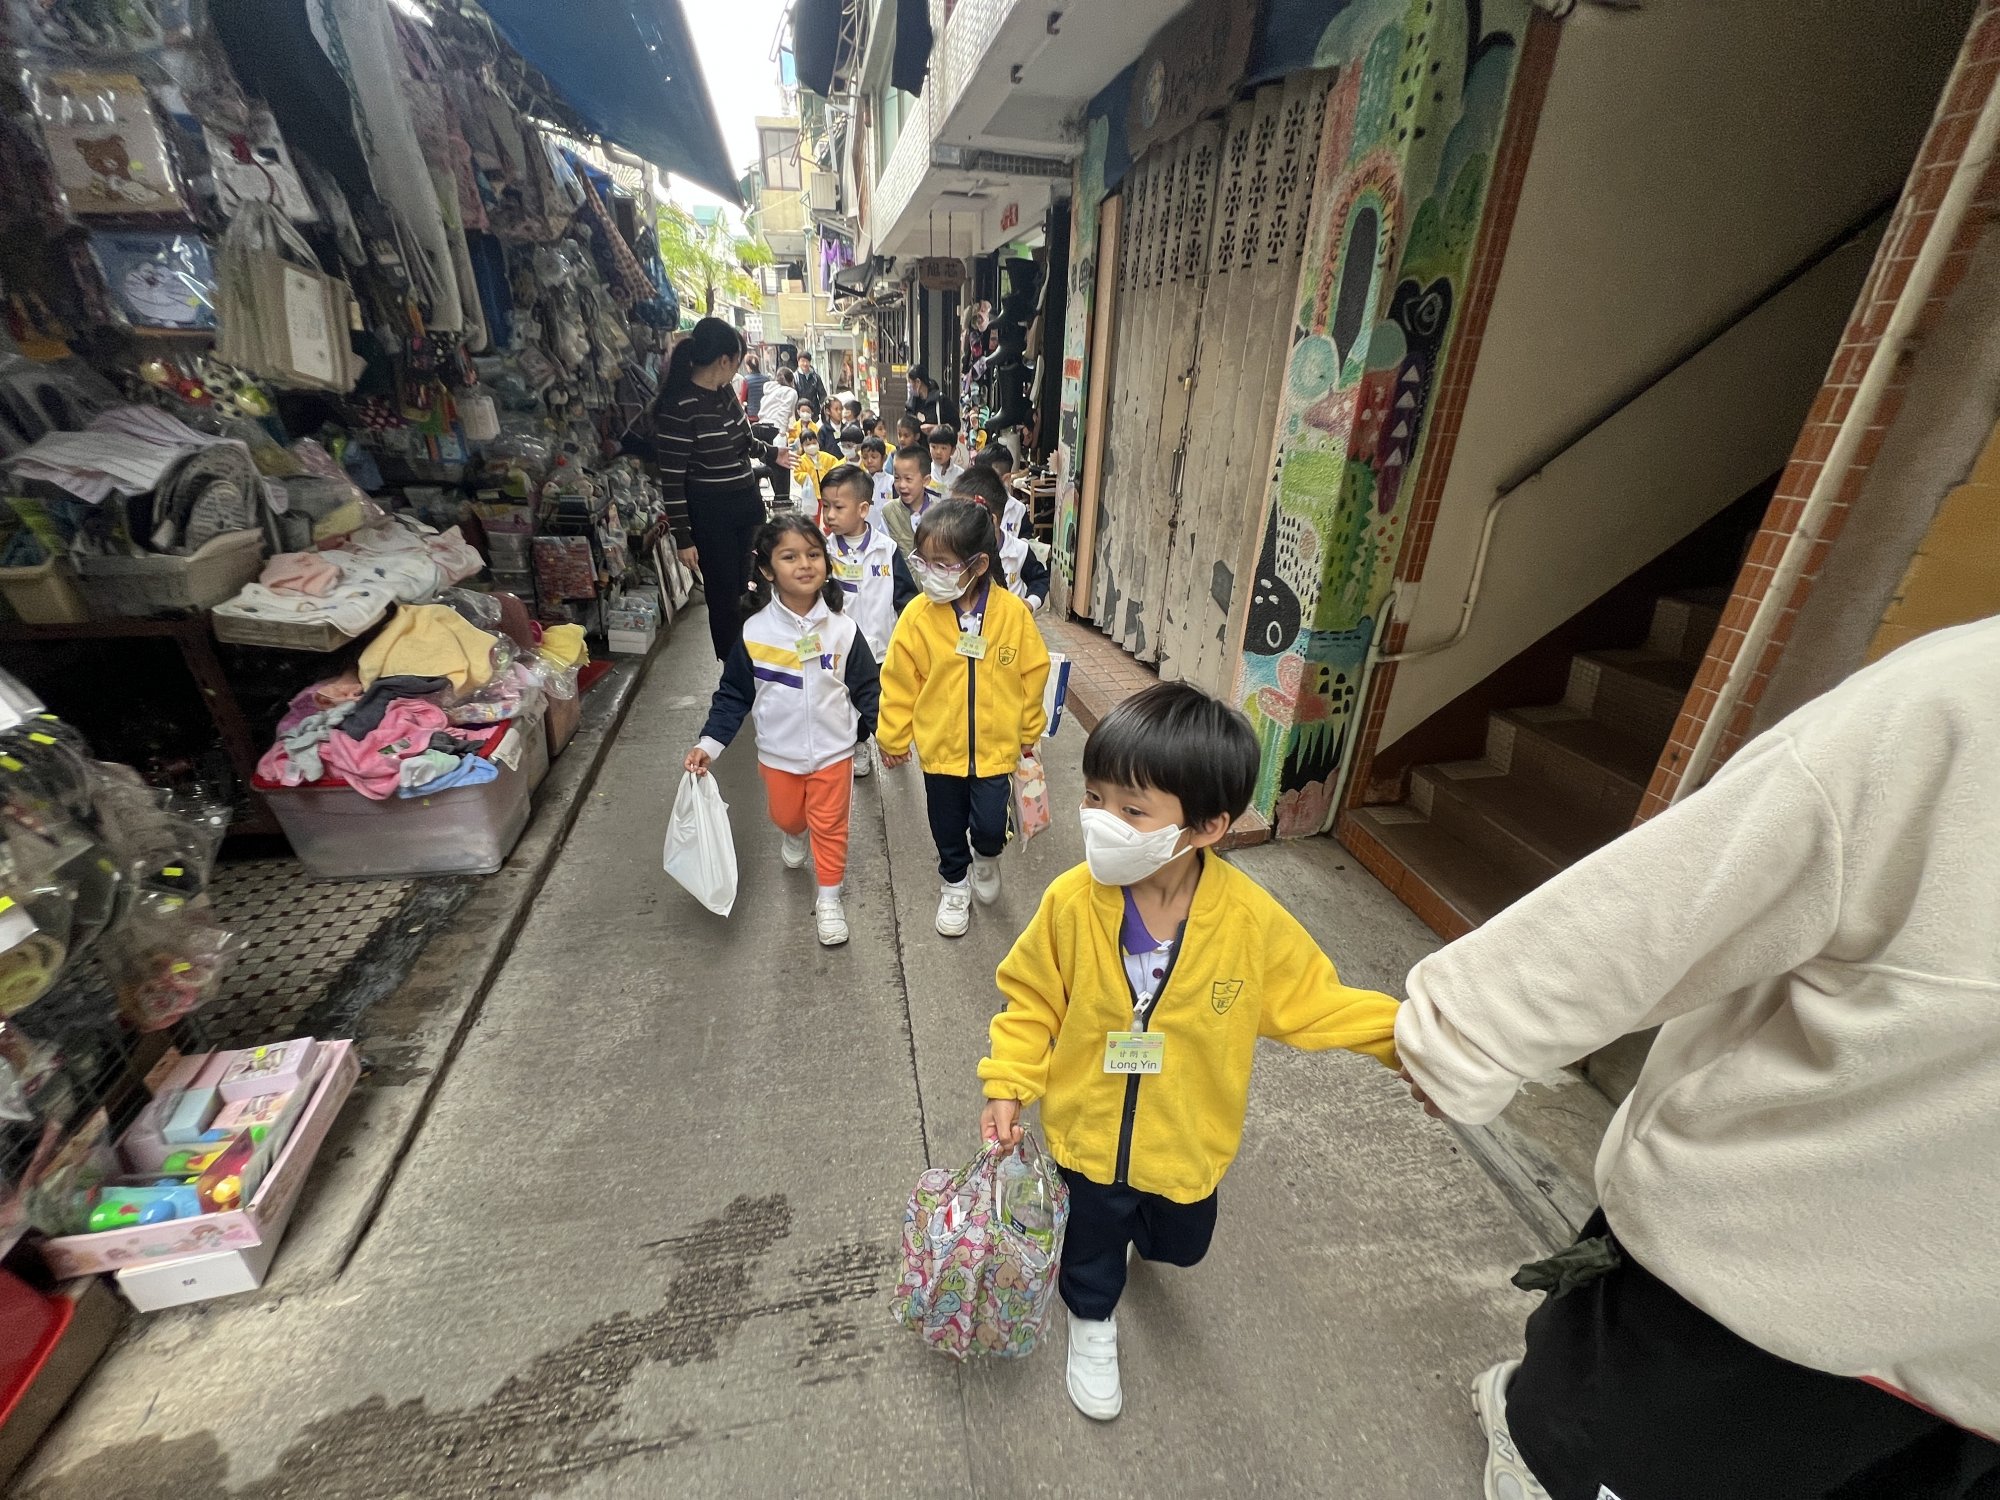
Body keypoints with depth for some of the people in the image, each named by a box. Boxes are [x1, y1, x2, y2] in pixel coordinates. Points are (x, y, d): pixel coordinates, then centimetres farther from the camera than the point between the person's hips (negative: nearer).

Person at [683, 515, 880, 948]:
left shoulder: (842, 629, -13)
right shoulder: (754, 631, -13)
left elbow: (867, 687, -4)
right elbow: (733, 694, -5)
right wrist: (709, 743, -11)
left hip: (832, 751, -1)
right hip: (778, 753, 1)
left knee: (830, 825, 12)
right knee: (786, 815, 24)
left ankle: (829, 898, 32)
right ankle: (795, 836, 61)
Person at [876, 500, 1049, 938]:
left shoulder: (1013, 613, -14)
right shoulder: (918, 615, -14)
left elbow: (1032, 674, 0)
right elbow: (899, 681, -4)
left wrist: (1028, 730, 9)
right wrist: (892, 738, 4)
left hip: (996, 746, -1)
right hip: (940, 748, 1)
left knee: (989, 825, -2)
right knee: (948, 827, 15)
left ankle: (986, 858, 36)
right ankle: (955, 884, 43)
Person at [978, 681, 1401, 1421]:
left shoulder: (1253, 921, -27)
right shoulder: (1071, 901, -27)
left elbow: (1314, 1002, -10)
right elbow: (1030, 998, -11)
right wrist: (1008, 1084, -14)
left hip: (1187, 1144, 1)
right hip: (1088, 1134, -1)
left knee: (1180, 1244, 30)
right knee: (1089, 1248, 25)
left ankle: (1139, 1226, 66)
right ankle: (1092, 1321, 60)